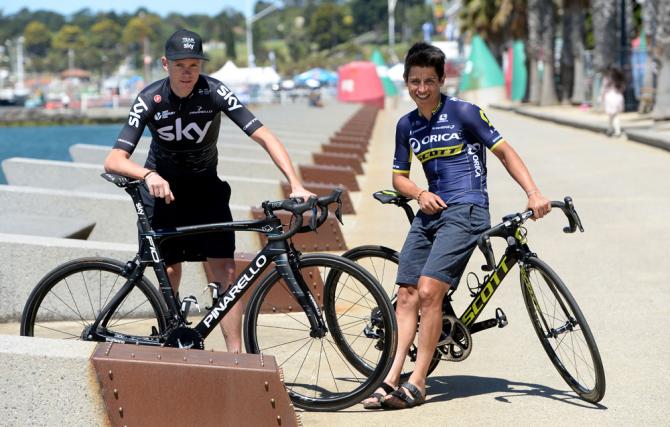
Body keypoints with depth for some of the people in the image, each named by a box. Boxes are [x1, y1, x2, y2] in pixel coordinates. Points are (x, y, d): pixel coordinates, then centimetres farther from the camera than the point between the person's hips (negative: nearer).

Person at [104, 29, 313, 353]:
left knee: (225, 272, -10)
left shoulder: (215, 92, -23)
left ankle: (236, 355, -9)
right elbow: (114, 161, -29)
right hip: (162, 187, 0)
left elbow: (264, 137, -27)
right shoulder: (150, 99, -22)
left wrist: (295, 184, -39)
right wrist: (149, 175, -50)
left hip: (205, 187, 0)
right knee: (170, 271, -2)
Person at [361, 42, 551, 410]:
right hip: (430, 211, 7)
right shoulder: (406, 125, 12)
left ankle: (417, 383, -13)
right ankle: (391, 380, -3)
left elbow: (504, 151, -3)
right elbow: (399, 176, 19)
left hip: (465, 210, -6)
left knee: (429, 290, -18)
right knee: (407, 295, -2)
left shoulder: (463, 112, -4)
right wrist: (420, 194, -3)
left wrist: (533, 193, -14)